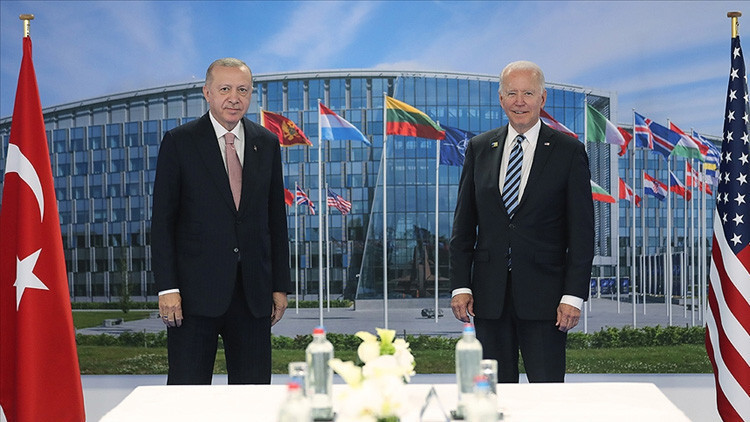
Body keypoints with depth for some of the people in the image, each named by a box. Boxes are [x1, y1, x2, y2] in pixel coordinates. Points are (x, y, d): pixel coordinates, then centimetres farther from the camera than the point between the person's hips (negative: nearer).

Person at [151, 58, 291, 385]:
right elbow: (162, 220, -2)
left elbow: (276, 218, 12)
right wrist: (167, 287, -10)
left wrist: (280, 285, 8)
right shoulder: (179, 142, 0)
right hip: (196, 291, -3)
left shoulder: (267, 143, 10)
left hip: (254, 292, 3)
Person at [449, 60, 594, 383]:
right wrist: (460, 285, 1)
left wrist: (574, 296, -9)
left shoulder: (568, 151, 0)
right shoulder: (479, 148, 9)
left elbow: (582, 231, -2)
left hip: (544, 295, -2)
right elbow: (463, 224, 9)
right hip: (489, 294, 3)